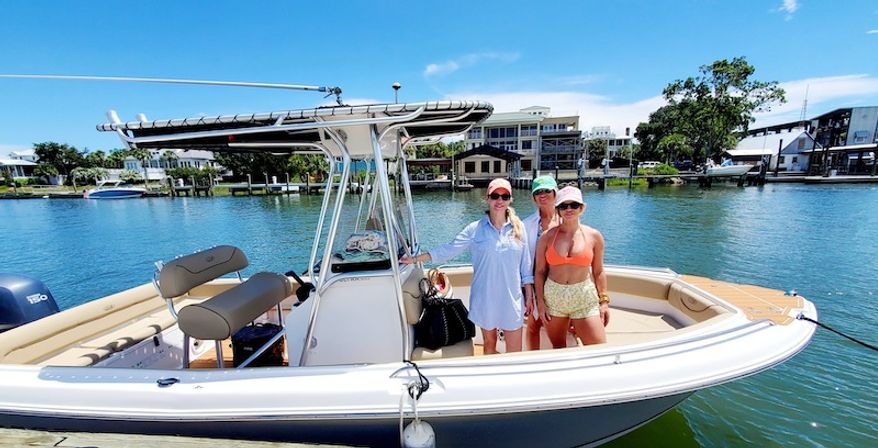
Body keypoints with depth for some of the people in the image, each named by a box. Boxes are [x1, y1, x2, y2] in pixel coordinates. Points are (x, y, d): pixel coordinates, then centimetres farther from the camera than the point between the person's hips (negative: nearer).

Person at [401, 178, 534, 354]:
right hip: (485, 298, -1)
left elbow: (525, 264, 4)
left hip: (512, 298, 1)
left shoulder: (518, 227, 0)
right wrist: (415, 259, -9)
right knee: (489, 345, 17)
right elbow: (448, 250, -5)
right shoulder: (475, 229, -5)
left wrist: (529, 295, 6)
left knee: (515, 351, 9)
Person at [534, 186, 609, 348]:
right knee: (558, 347, 15)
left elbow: (598, 272, 6)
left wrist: (604, 301, 3)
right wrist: (540, 301, -2)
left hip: (585, 298, 0)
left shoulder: (594, 236, -1)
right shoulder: (547, 237, -3)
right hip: (553, 297, 0)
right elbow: (540, 272, 0)